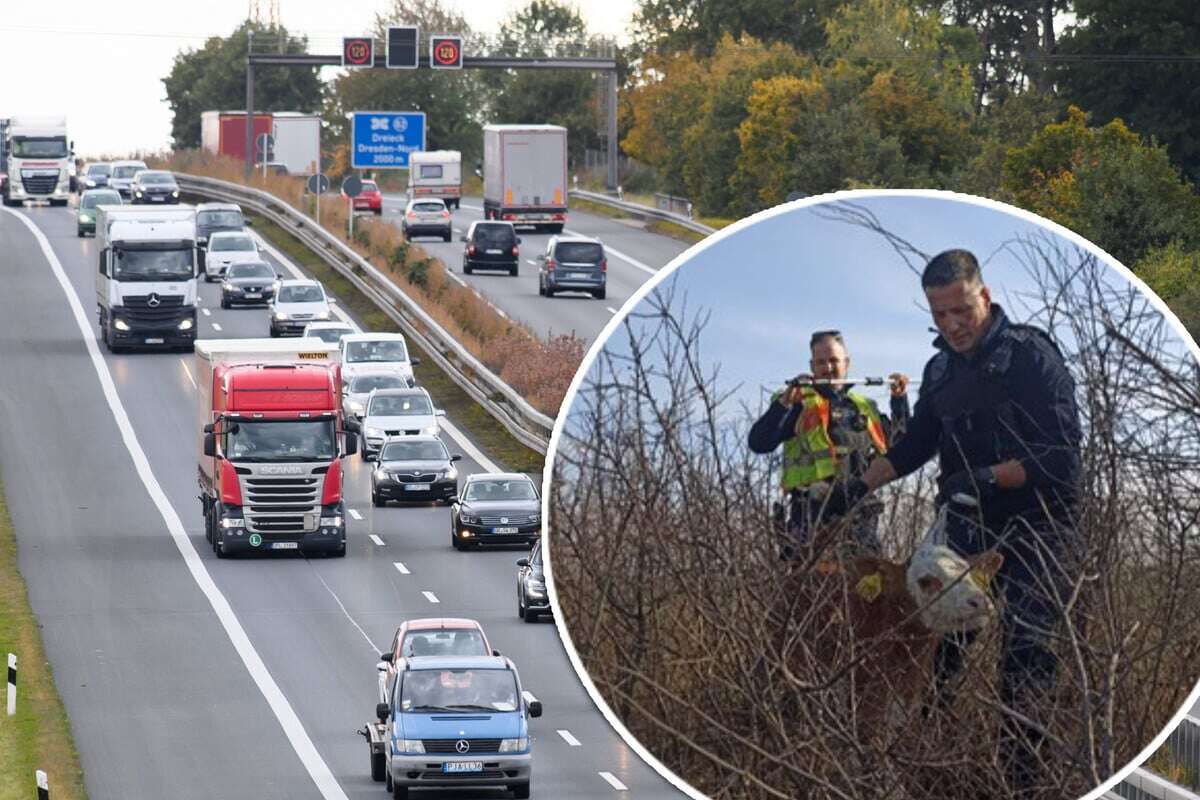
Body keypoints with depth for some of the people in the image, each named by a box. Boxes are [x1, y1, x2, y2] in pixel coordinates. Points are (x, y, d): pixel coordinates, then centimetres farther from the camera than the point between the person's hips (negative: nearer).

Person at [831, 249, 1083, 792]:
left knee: (1025, 655, -13)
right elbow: (916, 444, 23)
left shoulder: (1031, 355, -11)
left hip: (1033, 527, -7)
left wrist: (990, 477, -25)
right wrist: (860, 487, 12)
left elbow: (1061, 453, -17)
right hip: (967, 527, 7)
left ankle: (1021, 778, -14)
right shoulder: (941, 370, 12)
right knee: (936, 644, 1)